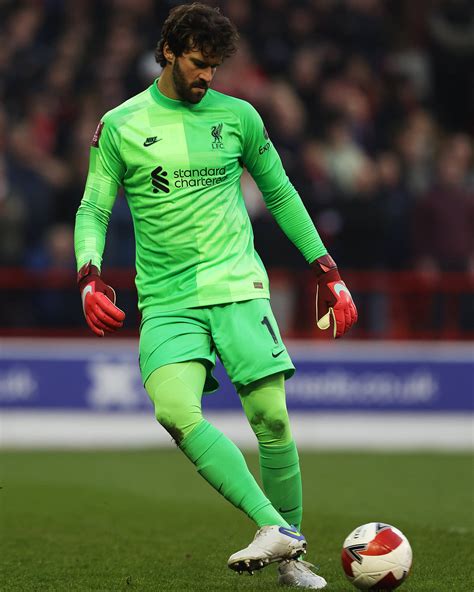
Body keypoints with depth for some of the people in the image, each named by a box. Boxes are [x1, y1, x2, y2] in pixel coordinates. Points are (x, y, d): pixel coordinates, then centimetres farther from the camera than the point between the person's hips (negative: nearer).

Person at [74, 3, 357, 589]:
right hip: (166, 300, -1)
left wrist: (327, 271, 16)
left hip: (238, 286, 1)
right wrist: (89, 277, -11)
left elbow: (280, 195, 18)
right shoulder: (120, 126, 4)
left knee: (270, 415, -10)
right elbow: (93, 209, 7)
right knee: (176, 411, -25)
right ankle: (273, 529, -26)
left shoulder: (237, 116, 8)